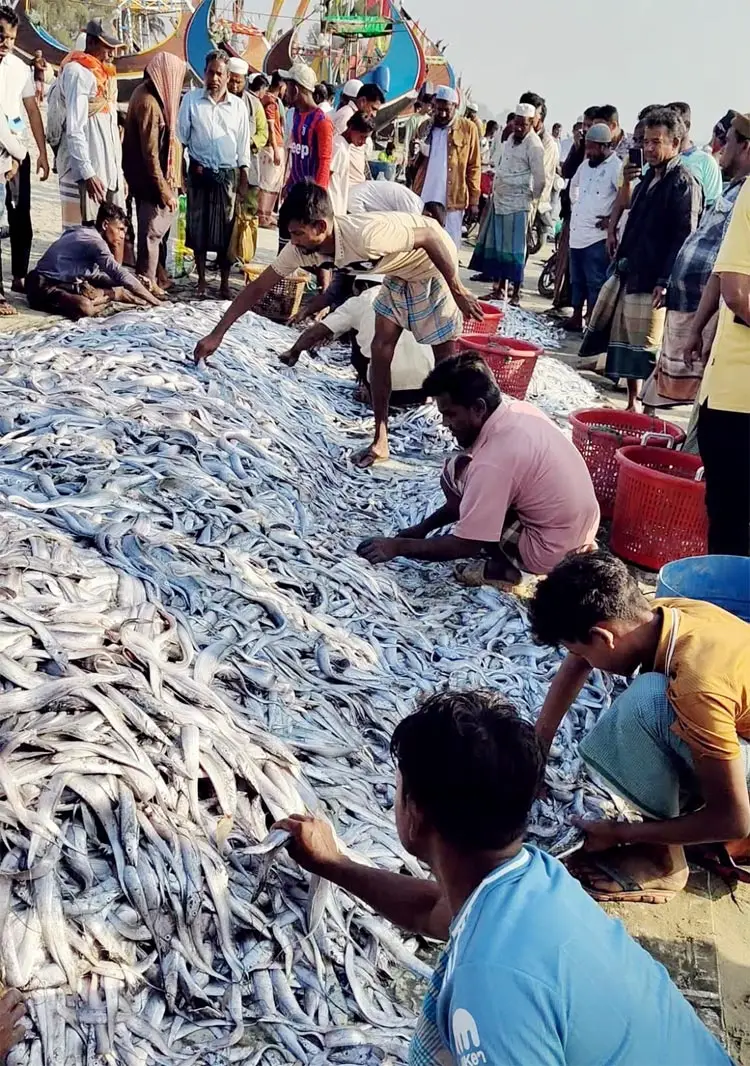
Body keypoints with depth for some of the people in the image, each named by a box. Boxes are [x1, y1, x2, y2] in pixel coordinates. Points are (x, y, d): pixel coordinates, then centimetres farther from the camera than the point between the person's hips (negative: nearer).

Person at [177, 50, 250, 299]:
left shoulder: (238, 105, 5)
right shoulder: (191, 99, 1)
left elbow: (243, 145, 8)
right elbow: (181, 136, 2)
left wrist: (243, 179, 6)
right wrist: (192, 164, -5)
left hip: (228, 174, 1)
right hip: (200, 172, -1)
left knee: (226, 229, 3)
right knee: (198, 227, 4)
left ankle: (225, 283, 10)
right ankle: (201, 280, 15)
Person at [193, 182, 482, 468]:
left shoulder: (366, 235, -41)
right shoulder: (302, 247, -19)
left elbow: (431, 236, -30)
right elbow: (257, 289, -12)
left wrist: (458, 292, -24)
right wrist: (217, 334, -14)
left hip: (436, 265, -6)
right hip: (399, 273, 6)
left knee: (446, 361, -1)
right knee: (380, 349, 0)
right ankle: (380, 440, 9)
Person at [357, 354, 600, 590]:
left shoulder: (493, 461, -27)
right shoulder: (517, 410, 0)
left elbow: (465, 545, -20)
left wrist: (399, 546, -8)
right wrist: (424, 526, 11)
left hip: (551, 551, -9)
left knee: (453, 476, -7)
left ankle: (503, 566, 0)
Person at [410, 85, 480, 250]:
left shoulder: (468, 128, 1)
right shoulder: (426, 127, 11)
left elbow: (474, 167, 2)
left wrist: (474, 200, -3)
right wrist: (417, 154, -2)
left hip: (452, 201, -3)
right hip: (423, 199, 4)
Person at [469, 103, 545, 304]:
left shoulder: (534, 146, -13)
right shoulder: (509, 139, 11)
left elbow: (540, 180, -14)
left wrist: (531, 198, -1)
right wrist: (493, 192, 12)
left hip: (517, 205, -8)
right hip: (498, 200, 8)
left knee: (514, 249, -4)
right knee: (495, 246, 10)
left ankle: (516, 293, 1)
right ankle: (499, 288, 20)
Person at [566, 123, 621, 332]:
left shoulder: (616, 168, -13)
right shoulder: (586, 164, 13)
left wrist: (612, 220, -17)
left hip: (598, 236, -8)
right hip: (577, 234, 8)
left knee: (595, 283, -4)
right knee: (577, 280, 17)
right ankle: (576, 318, 28)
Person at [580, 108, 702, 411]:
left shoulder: (684, 184, -11)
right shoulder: (649, 178, 15)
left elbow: (684, 239, -17)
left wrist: (666, 281, -22)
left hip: (652, 282, -9)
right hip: (627, 273, 9)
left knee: (644, 351, -5)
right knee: (626, 345, 13)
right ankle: (631, 404, 23)